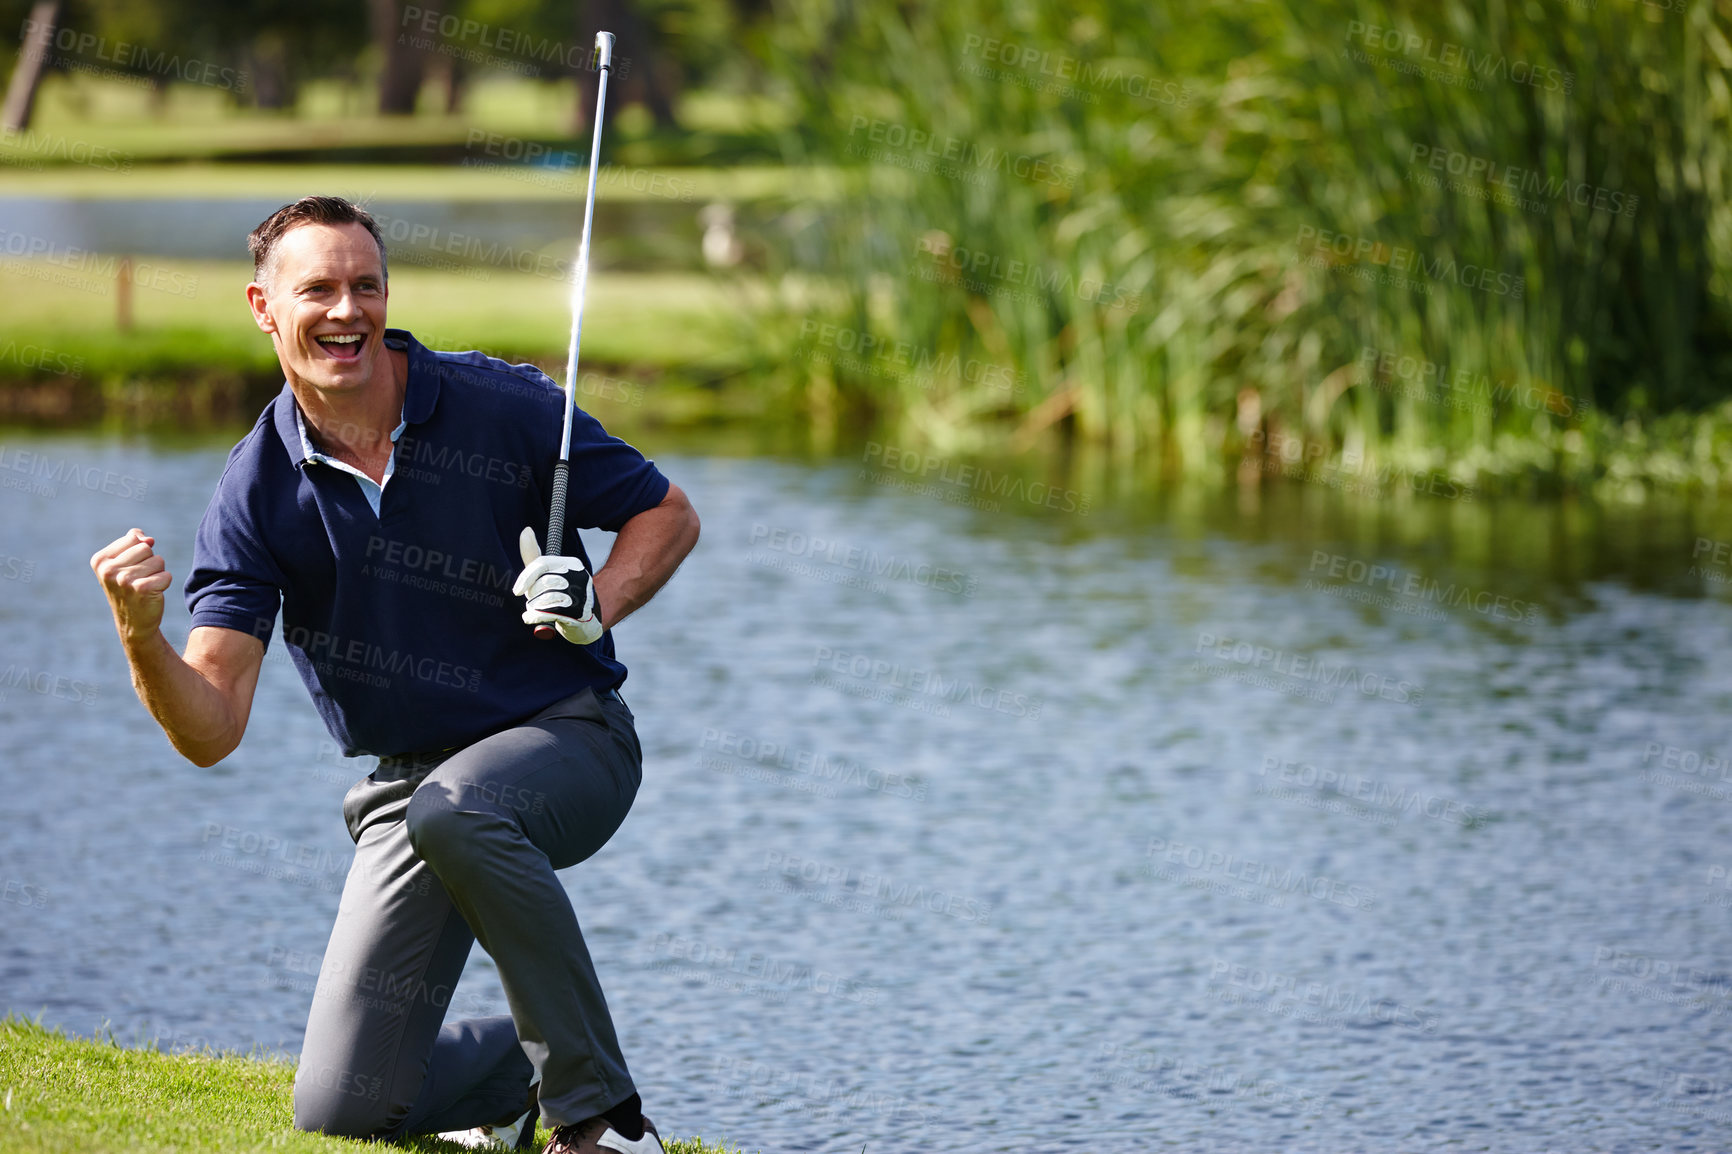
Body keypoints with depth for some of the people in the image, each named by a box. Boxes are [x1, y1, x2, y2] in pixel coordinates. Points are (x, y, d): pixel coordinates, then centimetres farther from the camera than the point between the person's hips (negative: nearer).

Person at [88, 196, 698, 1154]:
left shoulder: (499, 408, -9)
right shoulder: (256, 492, -6)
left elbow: (668, 514, 4)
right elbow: (211, 731, -12)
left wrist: (597, 605, -17)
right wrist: (141, 637, -32)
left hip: (566, 740, -3)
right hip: (407, 783, 3)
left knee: (450, 814, -40)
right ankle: (525, 1065, 25)